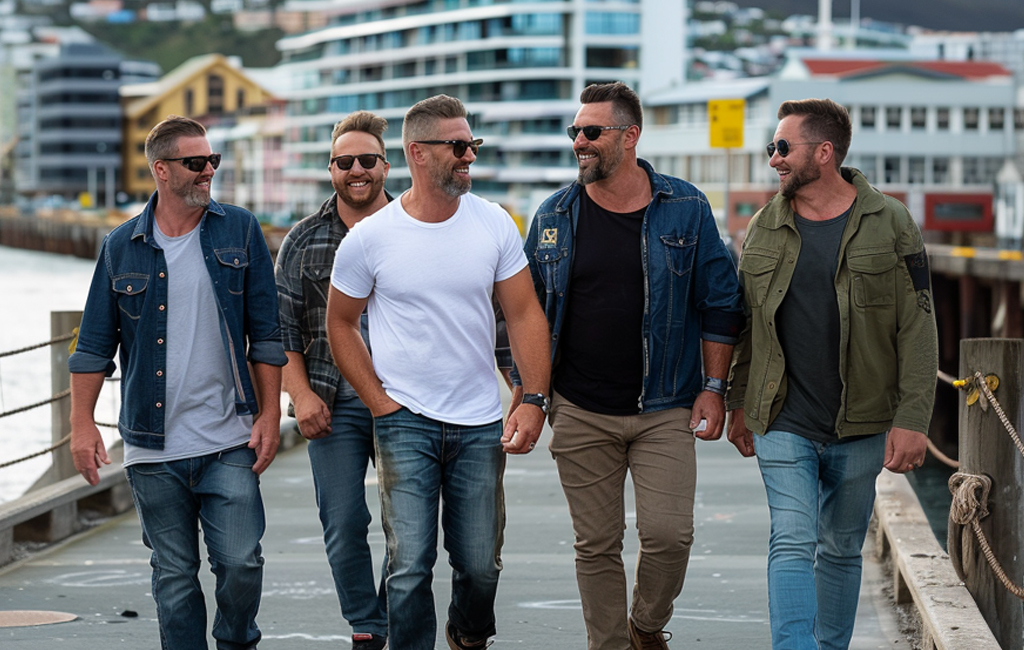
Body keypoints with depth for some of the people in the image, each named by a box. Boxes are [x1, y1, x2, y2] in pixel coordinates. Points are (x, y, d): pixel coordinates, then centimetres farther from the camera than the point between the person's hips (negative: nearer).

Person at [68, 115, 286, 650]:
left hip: (229, 443, -1)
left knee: (241, 562, -5)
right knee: (174, 577, 5)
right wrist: (82, 423, 1)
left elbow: (265, 334, 5)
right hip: (153, 447, 1)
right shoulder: (122, 247, 5)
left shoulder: (239, 232, 4)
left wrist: (270, 414, 0)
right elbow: (95, 345, 8)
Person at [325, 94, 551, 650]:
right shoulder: (369, 238, -5)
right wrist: (379, 402, -2)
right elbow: (340, 322, 6)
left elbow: (525, 315, 4)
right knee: (409, 566, -8)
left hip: (481, 425, 2)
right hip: (405, 422, -2)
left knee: (480, 565, 8)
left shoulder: (494, 225, 1)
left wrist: (533, 401, -7)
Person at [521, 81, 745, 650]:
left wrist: (714, 388, -1)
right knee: (596, 545, 4)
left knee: (668, 534, -9)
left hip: (664, 410, -1)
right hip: (580, 413, 2)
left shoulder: (684, 209, 0)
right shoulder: (555, 217, 4)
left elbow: (720, 304, 5)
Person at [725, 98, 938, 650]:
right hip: (783, 423, 1)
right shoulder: (763, 228, 6)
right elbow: (743, 323, 16)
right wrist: (738, 402, 16)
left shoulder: (889, 224, -3)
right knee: (792, 543, -12)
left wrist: (912, 418, -11)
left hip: (860, 426, -1)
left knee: (842, 549, 11)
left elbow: (917, 328, -5)